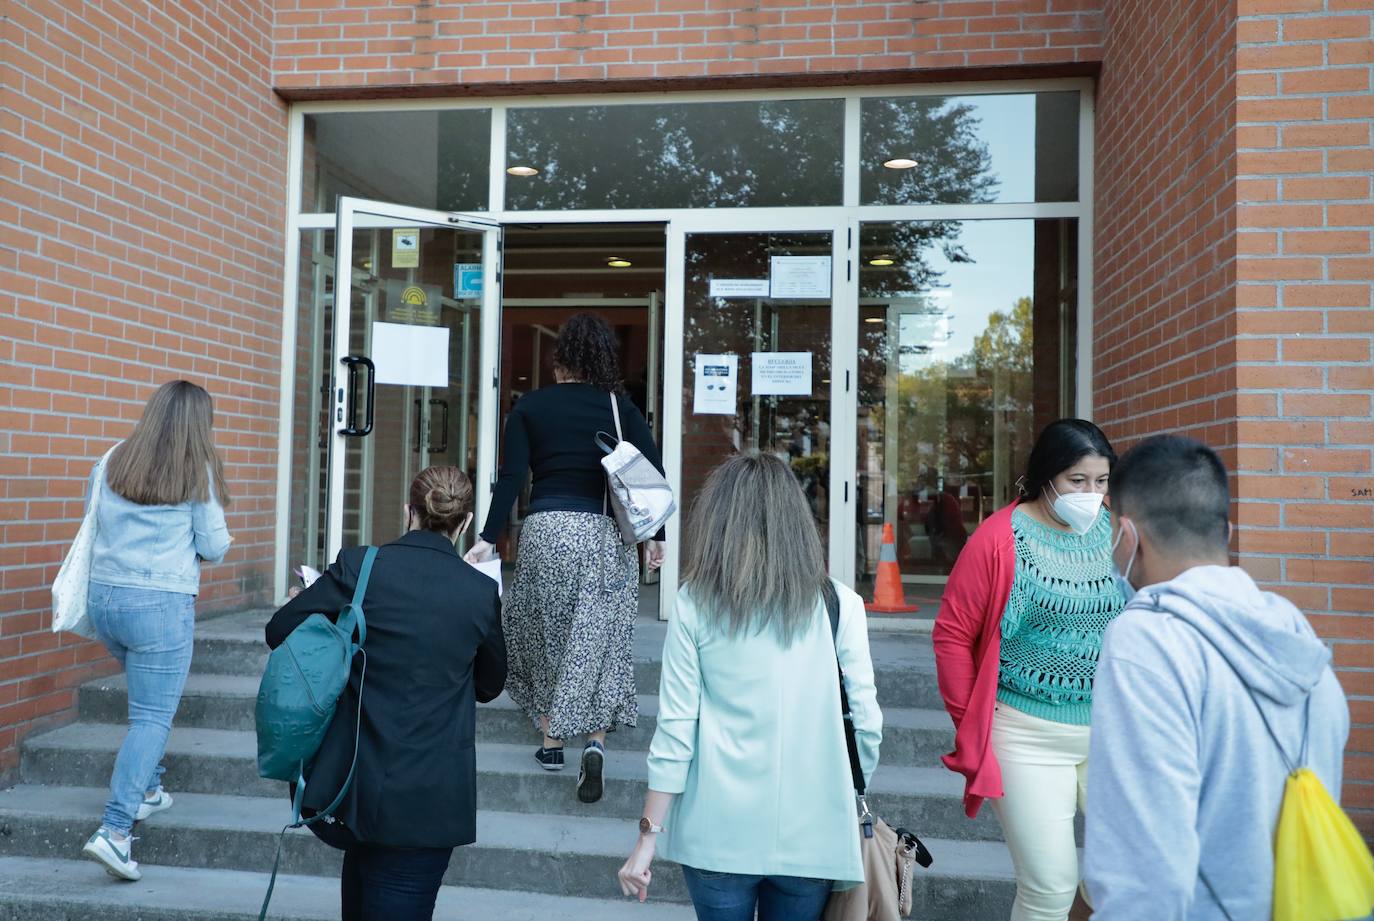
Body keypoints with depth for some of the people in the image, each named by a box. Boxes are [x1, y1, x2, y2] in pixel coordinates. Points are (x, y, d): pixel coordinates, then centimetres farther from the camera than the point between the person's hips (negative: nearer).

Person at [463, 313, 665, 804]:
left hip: (546, 529, 0)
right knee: (600, 641, 7)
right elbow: (654, 474, -1)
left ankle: (551, 740, 22)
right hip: (608, 533, 0)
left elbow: (511, 478, -3)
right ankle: (595, 740, -5)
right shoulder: (621, 407, 5)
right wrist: (657, 536, 7)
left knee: (546, 637, 15)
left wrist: (489, 539, -1)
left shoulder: (530, 406, 4)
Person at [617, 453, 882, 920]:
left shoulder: (695, 601, -6)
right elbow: (866, 723, -4)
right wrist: (852, 797, 13)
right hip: (810, 830, 1)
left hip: (718, 830, 0)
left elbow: (676, 726, -7)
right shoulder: (839, 604, -5)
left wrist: (649, 836, 1)